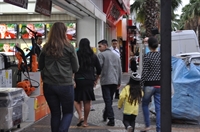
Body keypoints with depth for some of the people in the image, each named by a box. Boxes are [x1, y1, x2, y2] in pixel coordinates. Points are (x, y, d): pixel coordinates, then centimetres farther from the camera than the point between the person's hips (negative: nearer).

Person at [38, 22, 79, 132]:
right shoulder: (69, 47, -7)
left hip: (48, 85, 3)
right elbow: (76, 68, -1)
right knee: (68, 112, 11)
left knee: (55, 113, 14)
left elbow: (40, 66, 12)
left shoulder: (46, 48, 1)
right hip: (65, 85, -3)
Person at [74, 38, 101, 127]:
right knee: (87, 101, 8)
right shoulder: (93, 56, 6)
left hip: (79, 80, -2)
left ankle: (80, 116, -7)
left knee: (76, 99, 12)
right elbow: (99, 69, 10)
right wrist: (96, 79, 21)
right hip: (89, 81, 2)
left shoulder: (76, 55, -3)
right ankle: (85, 121, 14)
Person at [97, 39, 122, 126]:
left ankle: (111, 120, -9)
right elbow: (120, 70, 16)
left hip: (105, 81, -6)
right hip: (114, 81, 6)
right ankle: (105, 115, 29)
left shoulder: (101, 55, -3)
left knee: (108, 101, -4)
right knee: (110, 100, 17)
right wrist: (119, 82, 20)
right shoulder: (116, 55, 16)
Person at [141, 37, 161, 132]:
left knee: (145, 104, 17)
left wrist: (141, 84, -3)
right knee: (158, 107, 6)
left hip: (149, 85, -4)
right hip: (159, 85, 4)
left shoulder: (147, 56, -11)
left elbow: (144, 72, -11)